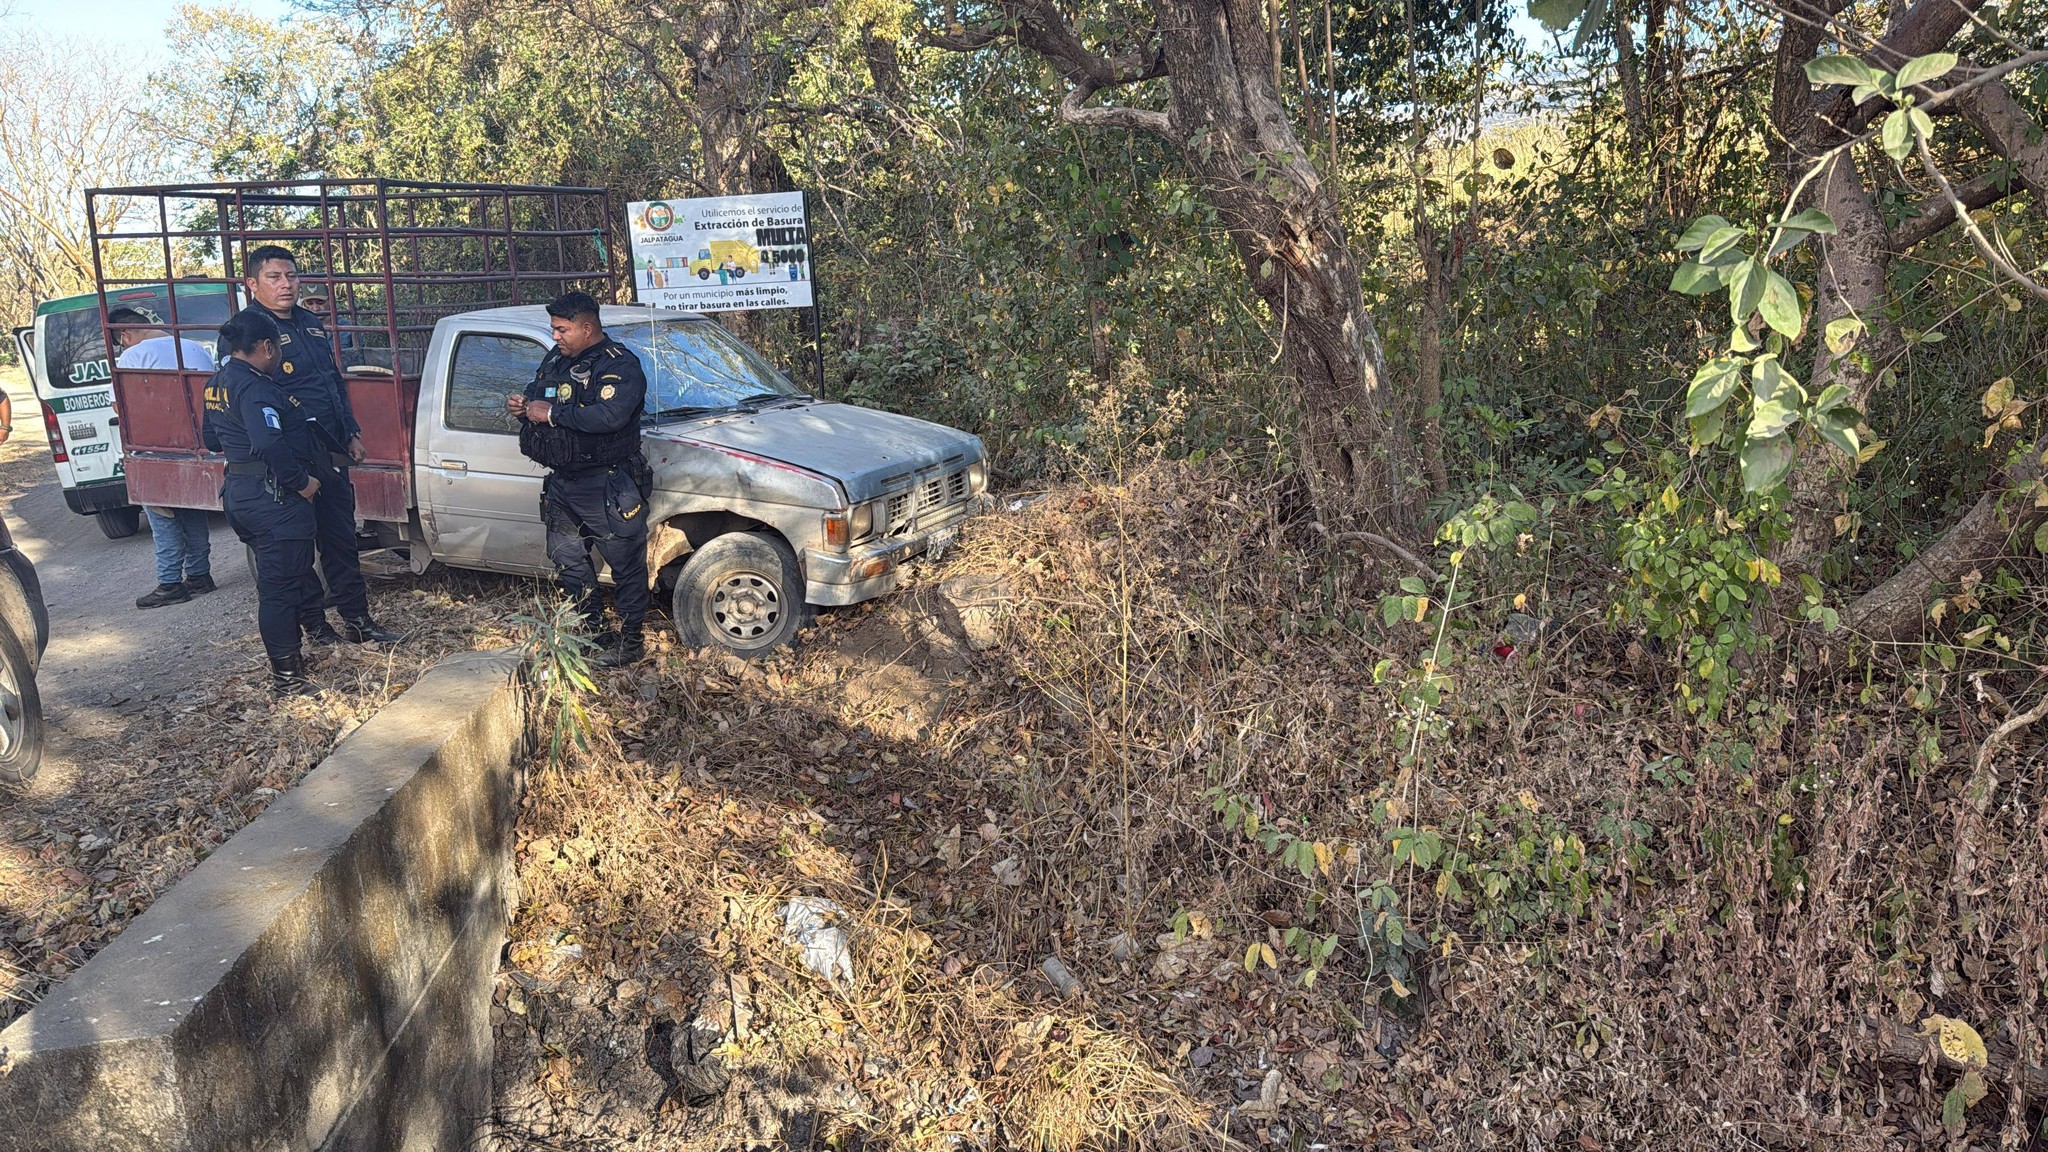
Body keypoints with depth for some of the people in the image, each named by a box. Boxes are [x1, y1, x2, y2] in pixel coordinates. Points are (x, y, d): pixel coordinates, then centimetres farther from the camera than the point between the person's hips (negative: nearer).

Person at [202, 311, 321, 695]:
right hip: (273, 497, -10)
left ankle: (288, 655, 32)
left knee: (276, 580, 21)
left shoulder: (218, 384, 14)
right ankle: (285, 675, -1)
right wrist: (302, 482, -21)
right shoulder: (254, 387, -19)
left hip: (239, 490, 11)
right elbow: (270, 444, -30)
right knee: (282, 584, -5)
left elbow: (212, 439, 24)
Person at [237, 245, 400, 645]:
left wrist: (351, 433, 20)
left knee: (342, 537, 13)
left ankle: (357, 619, 21)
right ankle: (314, 625, 11)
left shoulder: (311, 324, 16)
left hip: (332, 451, 8)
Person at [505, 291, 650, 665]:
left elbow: (610, 416, -32)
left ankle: (630, 640, 9)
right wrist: (521, 403, 3)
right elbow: (536, 393, 29)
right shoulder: (555, 360, 13)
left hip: (607, 485, -9)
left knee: (626, 563, -1)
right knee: (566, 558, 17)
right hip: (562, 482, 9)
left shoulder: (619, 365, -16)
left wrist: (552, 414, -24)